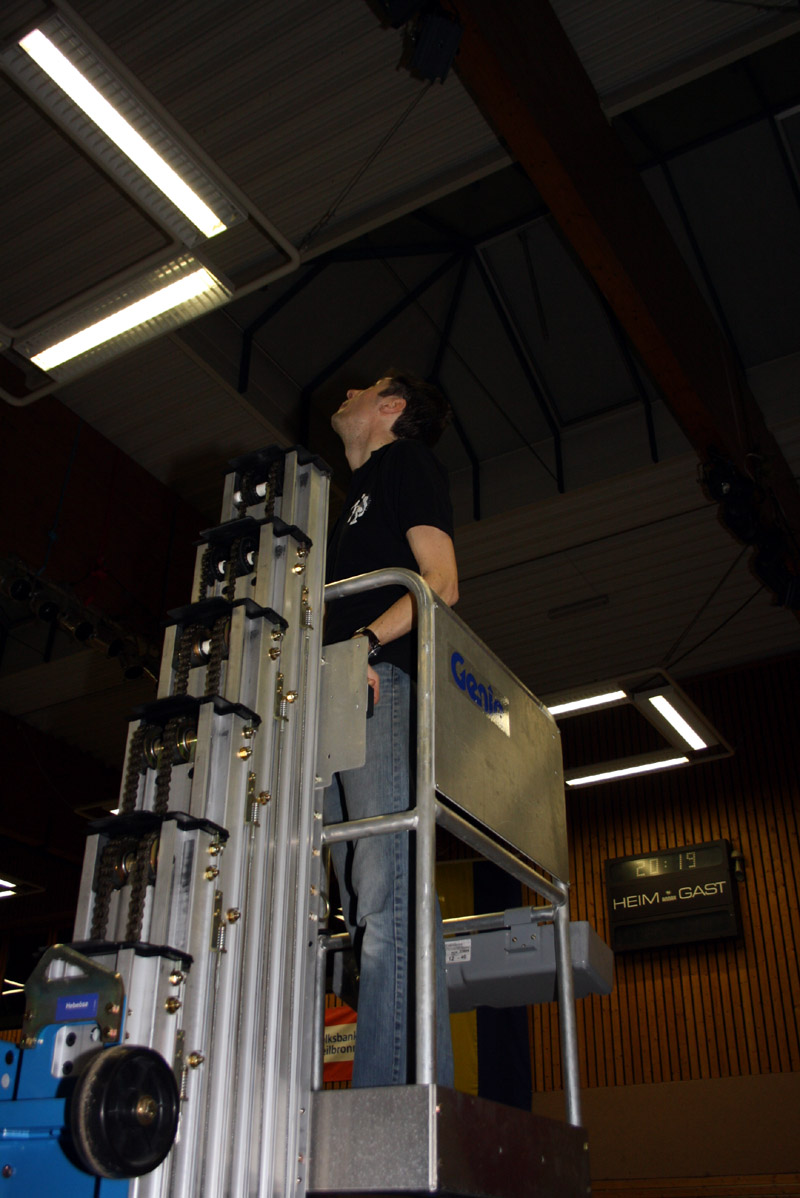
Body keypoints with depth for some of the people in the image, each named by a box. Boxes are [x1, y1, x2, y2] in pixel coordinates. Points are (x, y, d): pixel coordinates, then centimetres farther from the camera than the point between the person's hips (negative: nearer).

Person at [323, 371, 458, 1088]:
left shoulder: (406, 462, 11)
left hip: (387, 683, -8)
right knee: (361, 901, -1)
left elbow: (441, 581, -4)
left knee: (388, 890, -19)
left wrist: (367, 640, -19)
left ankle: (400, 1094, -23)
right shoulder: (358, 494, 35)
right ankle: (379, 1100, -1)